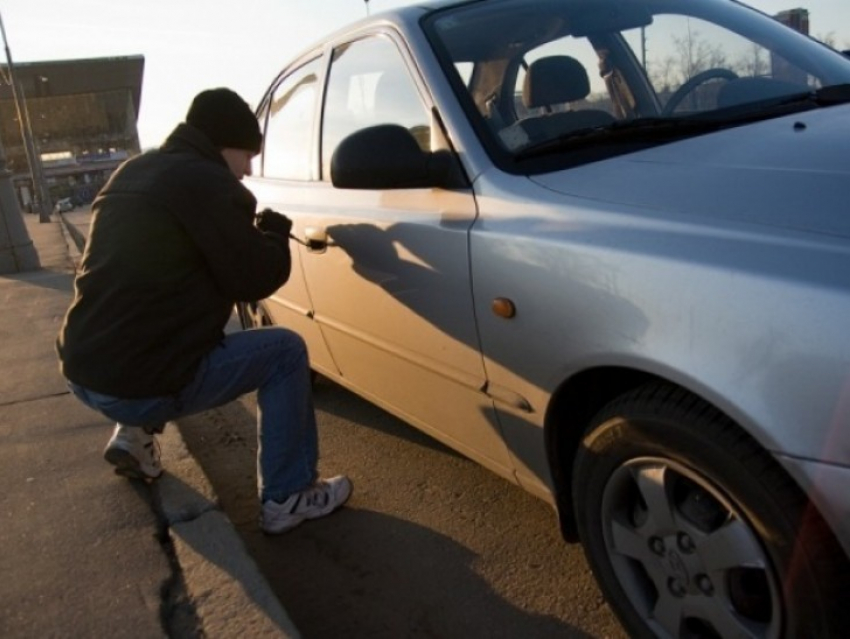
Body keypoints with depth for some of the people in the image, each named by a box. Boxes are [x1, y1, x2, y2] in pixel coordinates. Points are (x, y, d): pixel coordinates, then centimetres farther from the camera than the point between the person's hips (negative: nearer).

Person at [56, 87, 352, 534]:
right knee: (285, 353, 2)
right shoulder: (207, 182, -11)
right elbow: (253, 280, -9)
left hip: (81, 371, 9)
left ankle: (135, 436, 30)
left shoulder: (132, 172, 16)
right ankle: (286, 498, 5)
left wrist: (253, 234, 19)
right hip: (135, 383, -9)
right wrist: (274, 232, 10)